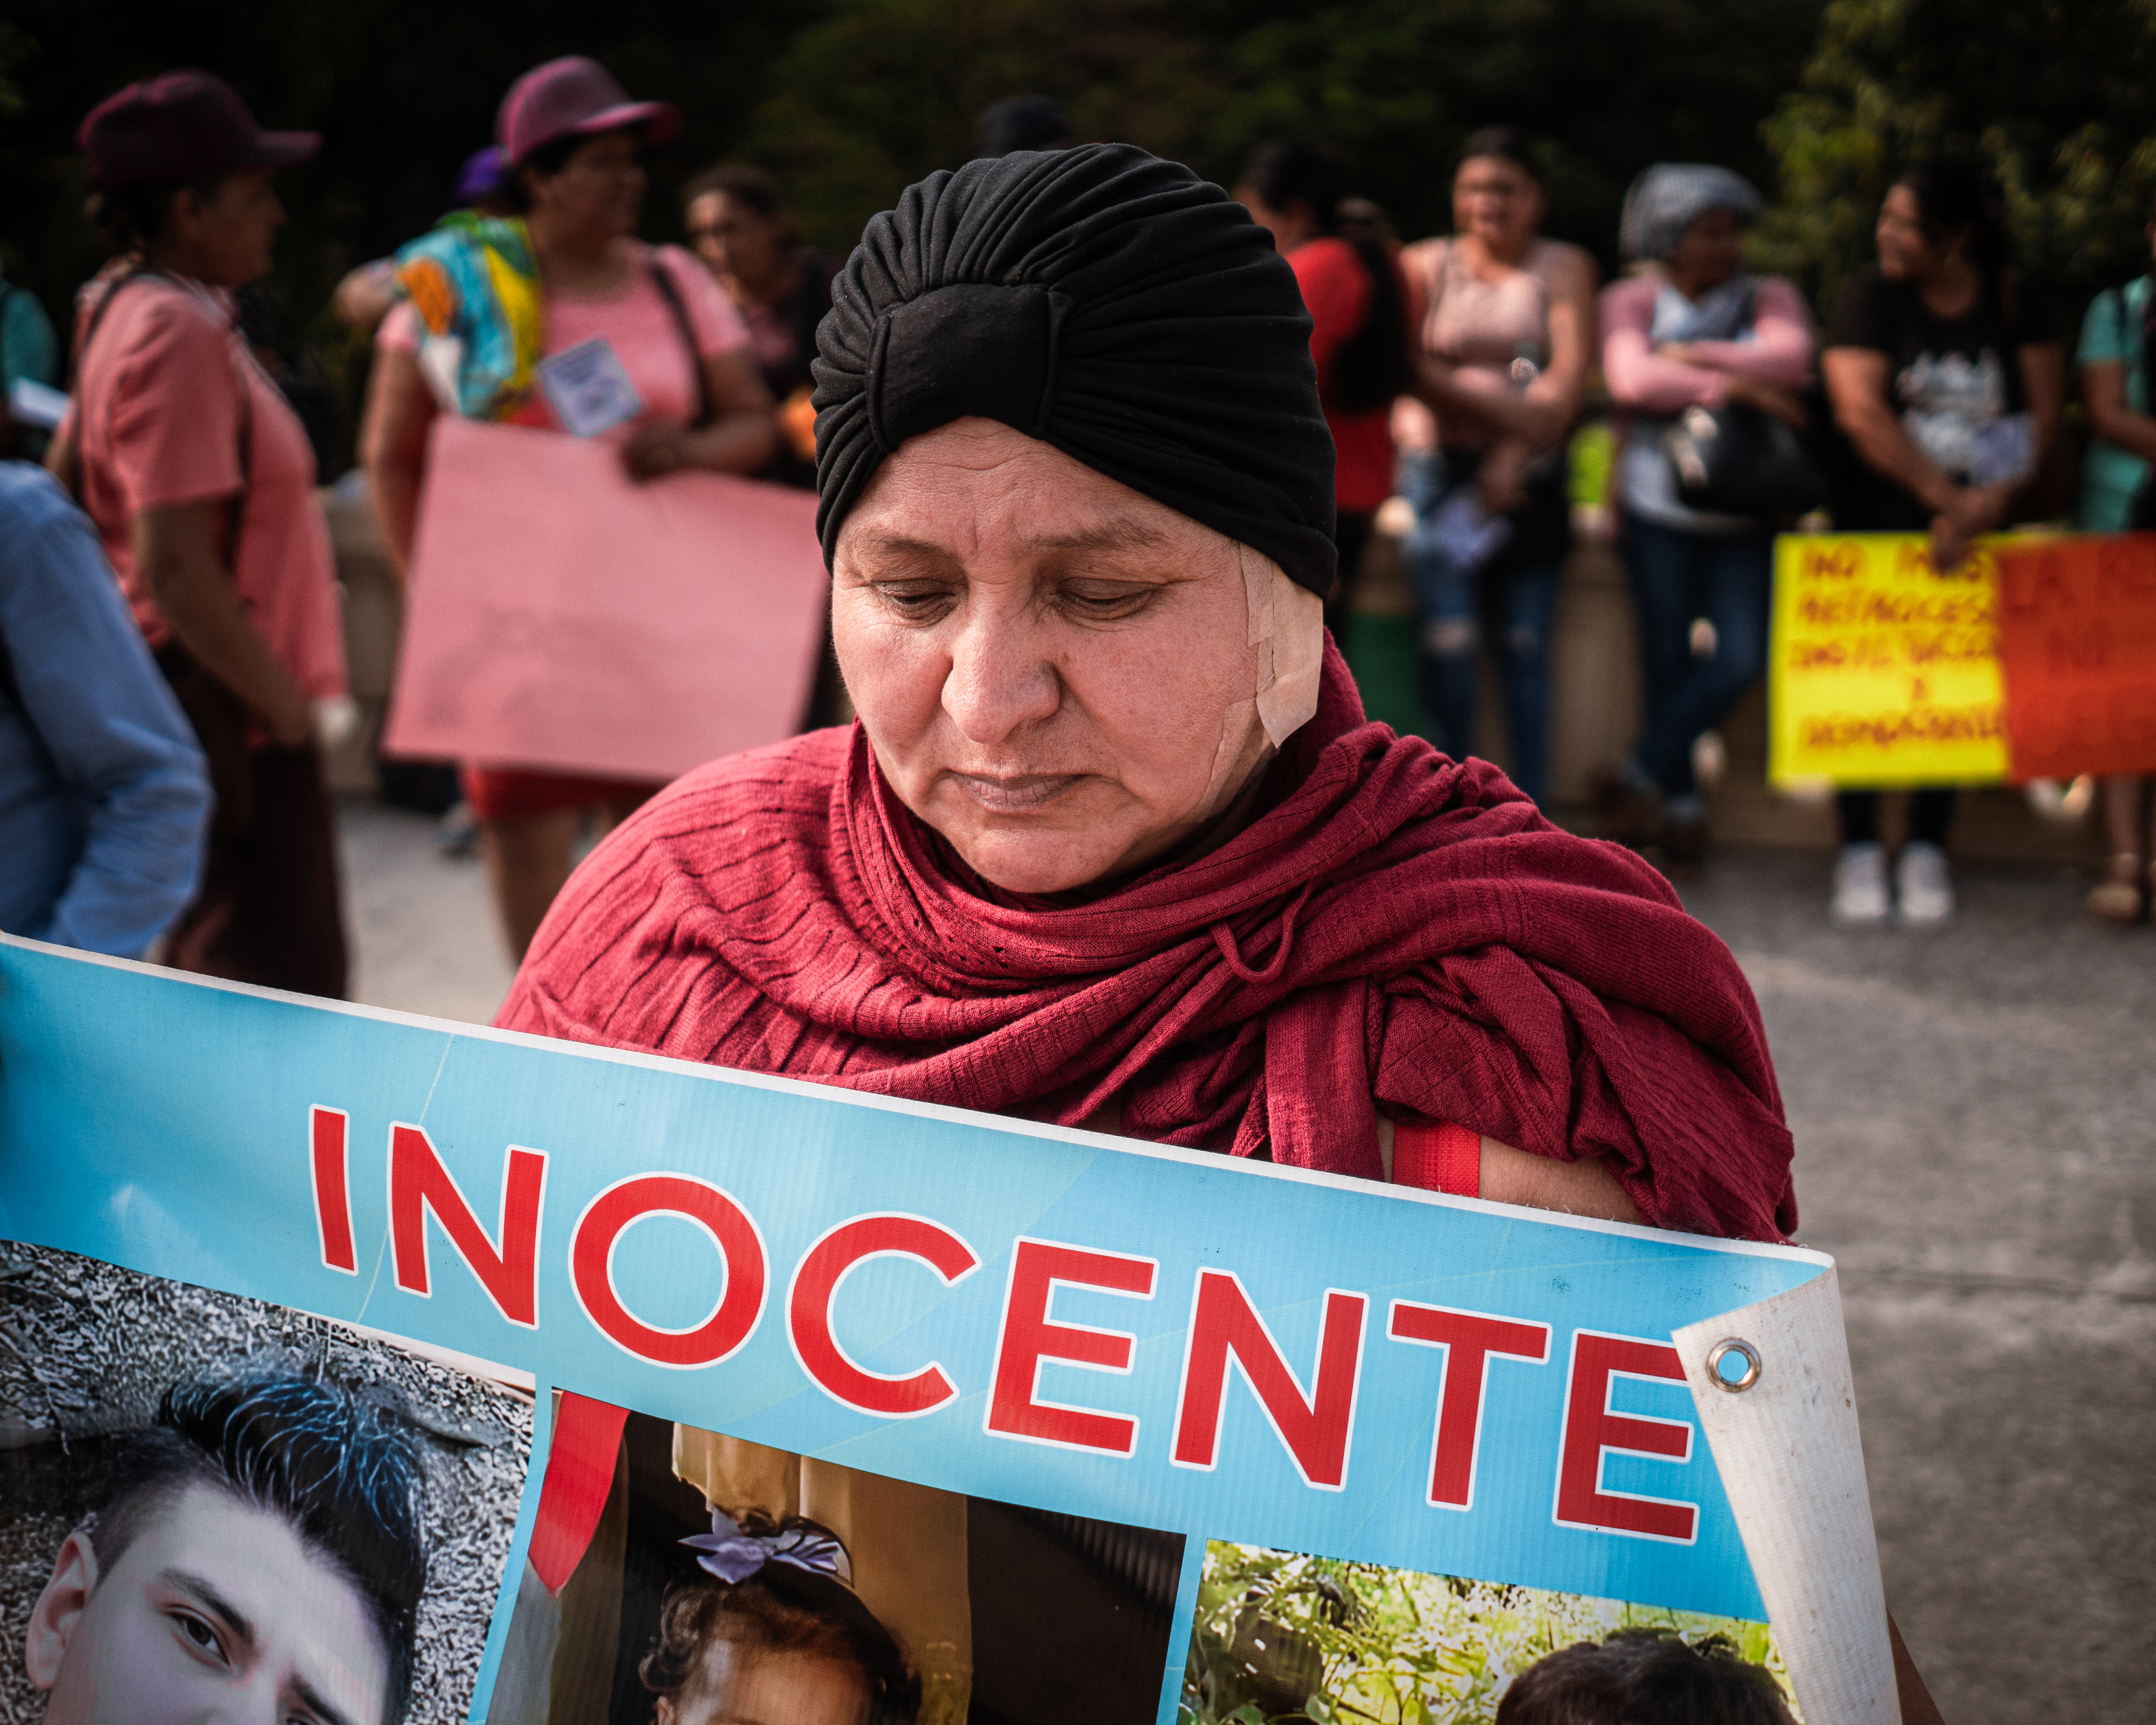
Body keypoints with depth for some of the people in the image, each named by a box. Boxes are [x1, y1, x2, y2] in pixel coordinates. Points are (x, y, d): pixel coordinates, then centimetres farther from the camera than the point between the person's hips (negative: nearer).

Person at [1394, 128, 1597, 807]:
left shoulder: (1563, 268, 10)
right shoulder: (1426, 266, 11)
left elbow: (1570, 377, 0)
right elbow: (1410, 370, 1)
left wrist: (1512, 457, -12)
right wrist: (1505, 407, -13)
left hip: (1528, 475, 0)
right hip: (1441, 464, 0)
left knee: (1525, 644, -1)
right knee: (1449, 636, -12)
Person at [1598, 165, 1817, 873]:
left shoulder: (1769, 298, 8)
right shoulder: (1630, 301, 3)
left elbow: (1791, 359, -14)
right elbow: (1632, 378, -17)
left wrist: (1689, 356, -13)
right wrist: (1733, 385, -21)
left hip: (1744, 515, 1)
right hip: (1659, 507, -1)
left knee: (1741, 658, -9)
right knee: (1667, 656, 1)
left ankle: (1640, 776, 8)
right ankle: (1683, 801, 17)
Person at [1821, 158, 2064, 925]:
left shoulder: (2016, 299, 0)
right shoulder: (1870, 294, -4)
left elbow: (2045, 414, -3)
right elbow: (1860, 410, -13)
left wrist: (1987, 504, -16)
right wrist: (1945, 495, -17)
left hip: (1977, 525, 1)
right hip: (1878, 518, -1)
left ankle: (1926, 851, 10)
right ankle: (1859, 849, 6)